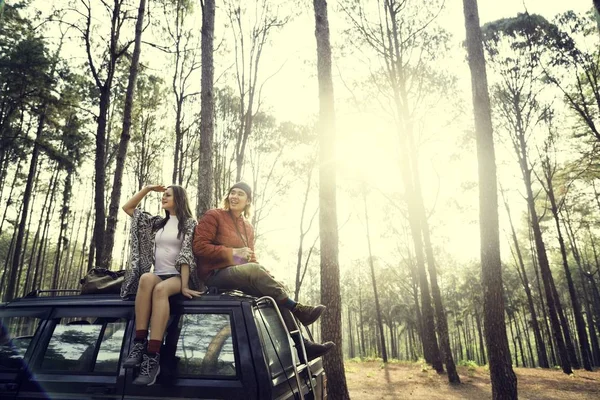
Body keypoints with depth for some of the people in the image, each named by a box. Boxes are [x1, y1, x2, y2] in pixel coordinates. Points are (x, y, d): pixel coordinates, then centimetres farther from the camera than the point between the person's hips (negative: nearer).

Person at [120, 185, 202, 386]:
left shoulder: (189, 223, 3)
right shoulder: (157, 222, 20)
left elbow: (186, 254, -9)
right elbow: (128, 208, 26)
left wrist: (184, 285, -19)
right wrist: (147, 189, 17)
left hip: (177, 277, -4)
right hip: (158, 275, 4)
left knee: (160, 289, -39)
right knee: (146, 278, -34)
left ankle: (153, 357, -45)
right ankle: (139, 343, -36)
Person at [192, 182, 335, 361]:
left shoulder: (248, 228, 18)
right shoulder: (213, 216, -1)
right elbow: (199, 247, -10)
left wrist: (262, 271, -4)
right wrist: (232, 252, -18)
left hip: (241, 275, 6)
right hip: (215, 274, -6)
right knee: (253, 269, -34)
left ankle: (300, 344, -20)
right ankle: (298, 309, -28)